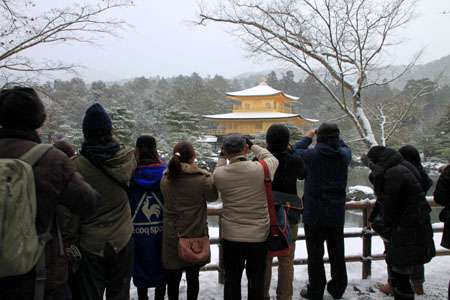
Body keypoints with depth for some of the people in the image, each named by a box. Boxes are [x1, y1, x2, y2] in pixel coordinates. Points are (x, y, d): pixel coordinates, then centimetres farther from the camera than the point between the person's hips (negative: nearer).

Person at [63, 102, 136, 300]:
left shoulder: (76, 165, -16)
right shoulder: (126, 157, -10)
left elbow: (71, 210, -13)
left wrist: (70, 242, -3)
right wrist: (111, 139, 20)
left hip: (91, 243, -2)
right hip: (122, 240, 2)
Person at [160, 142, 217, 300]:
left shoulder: (165, 178, -5)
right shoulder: (202, 178, -16)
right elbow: (213, 196, 0)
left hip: (171, 235, 2)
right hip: (195, 234, -2)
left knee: (173, 277, 14)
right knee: (192, 277, 13)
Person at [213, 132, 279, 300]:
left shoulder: (219, 174, -14)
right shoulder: (262, 169, -17)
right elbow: (272, 159, 6)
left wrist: (222, 158, 16)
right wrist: (253, 145, 14)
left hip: (231, 237, 1)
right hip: (258, 236, 0)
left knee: (232, 279, 18)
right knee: (256, 280, 17)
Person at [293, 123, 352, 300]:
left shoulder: (312, 155, -18)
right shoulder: (344, 155, -8)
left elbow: (296, 151, 2)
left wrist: (307, 137, 15)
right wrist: (334, 137, 20)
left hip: (314, 215, -3)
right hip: (337, 216, 4)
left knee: (315, 255, 9)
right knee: (337, 255, 19)